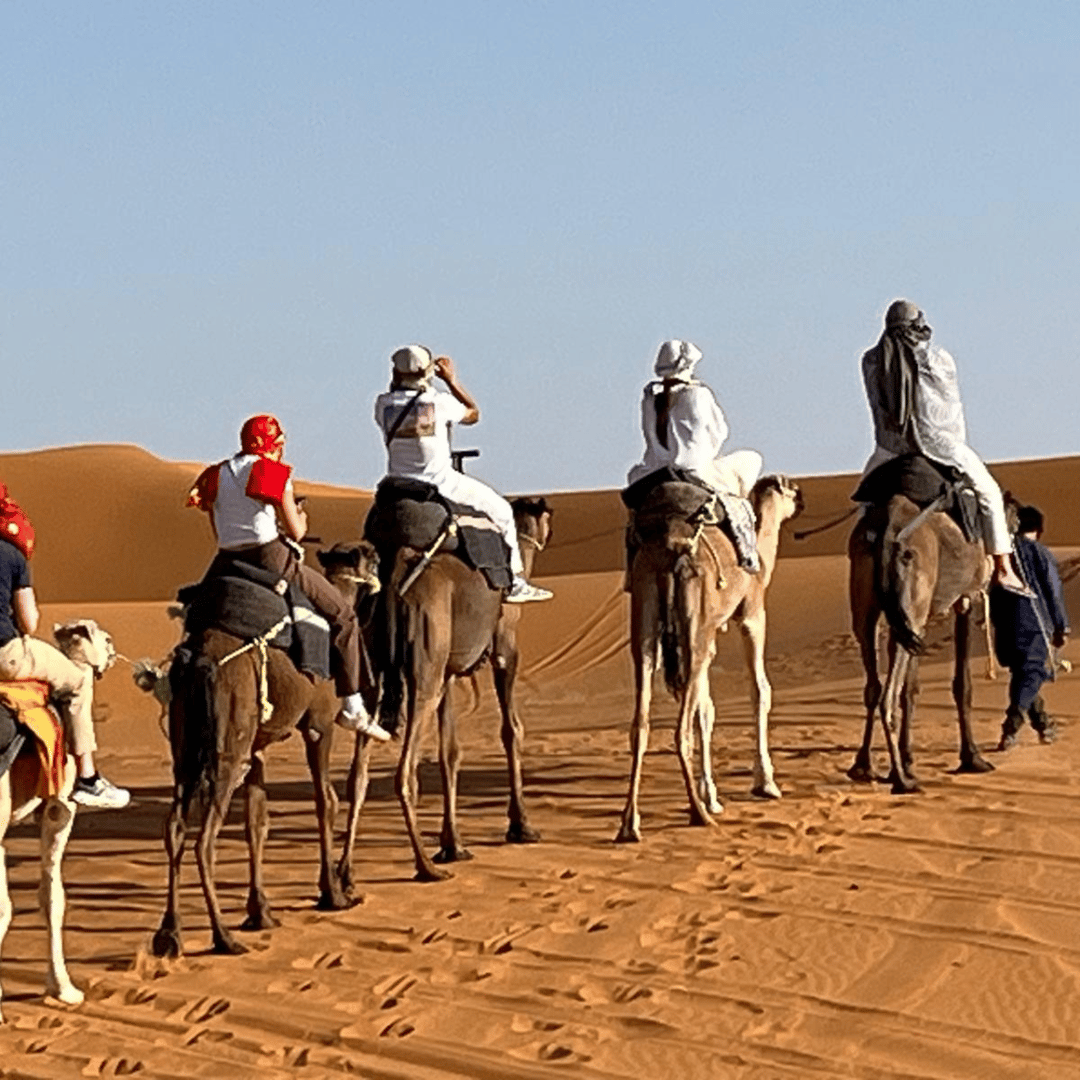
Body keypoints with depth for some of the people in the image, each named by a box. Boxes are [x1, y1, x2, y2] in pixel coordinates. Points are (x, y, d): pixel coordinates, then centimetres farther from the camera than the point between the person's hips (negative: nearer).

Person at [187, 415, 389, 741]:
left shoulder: (217, 475, 13)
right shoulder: (273, 472, -4)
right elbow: (296, 531, -5)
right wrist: (301, 518, 17)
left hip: (226, 563, 5)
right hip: (270, 560, -5)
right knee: (341, 616, 6)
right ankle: (352, 707, 3)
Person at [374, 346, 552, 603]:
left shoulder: (384, 405, -5)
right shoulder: (440, 402, -11)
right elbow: (473, 413, 9)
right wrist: (451, 379, 14)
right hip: (440, 485, -3)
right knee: (500, 510, 14)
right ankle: (514, 583, 15)